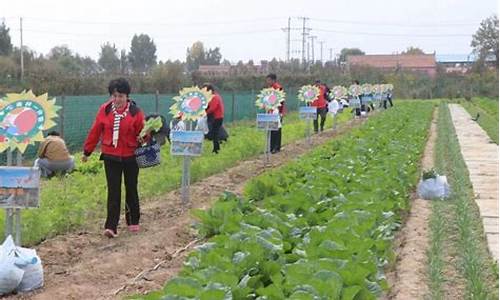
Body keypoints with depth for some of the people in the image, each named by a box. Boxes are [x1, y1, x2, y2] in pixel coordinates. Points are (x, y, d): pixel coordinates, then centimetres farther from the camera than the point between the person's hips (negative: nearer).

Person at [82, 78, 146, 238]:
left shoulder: (135, 111, -8)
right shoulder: (105, 110, -3)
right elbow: (95, 131, 4)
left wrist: (143, 137, -26)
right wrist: (87, 151, 10)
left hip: (130, 157, 0)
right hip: (110, 157, 1)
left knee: (131, 190, 13)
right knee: (113, 192, -1)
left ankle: (133, 222, 28)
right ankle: (111, 226, -3)